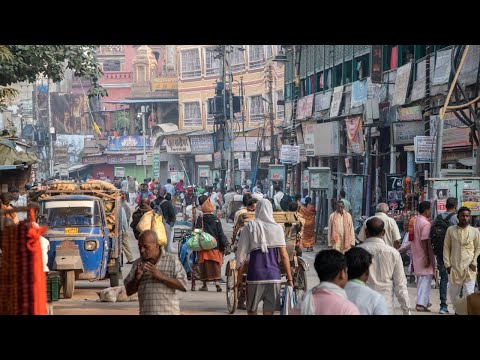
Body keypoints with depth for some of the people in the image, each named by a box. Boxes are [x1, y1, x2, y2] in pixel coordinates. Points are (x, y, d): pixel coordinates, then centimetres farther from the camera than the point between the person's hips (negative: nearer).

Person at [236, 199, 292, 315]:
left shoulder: (249, 227, -1)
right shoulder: (277, 228, 0)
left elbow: (241, 251, -2)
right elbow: (284, 256, -1)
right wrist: (289, 279, 4)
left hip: (255, 274, -1)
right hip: (274, 275, 1)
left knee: (252, 310, 14)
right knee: (269, 311, 4)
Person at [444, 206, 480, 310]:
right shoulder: (451, 230, 4)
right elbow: (446, 248, 6)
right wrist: (447, 264, 0)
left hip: (469, 268, -1)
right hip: (454, 268, 2)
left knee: (469, 293, -8)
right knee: (453, 293, 9)